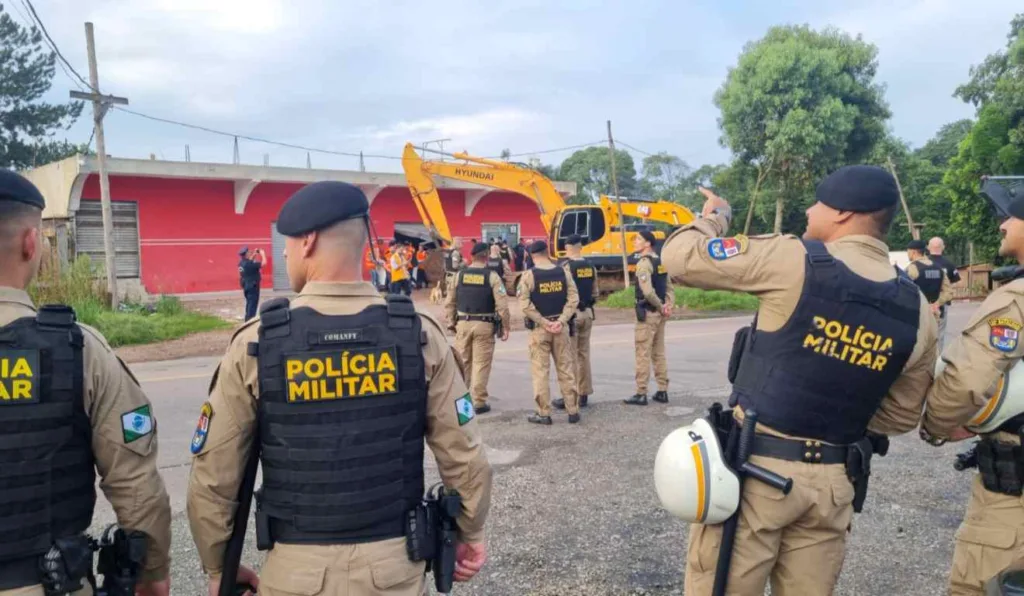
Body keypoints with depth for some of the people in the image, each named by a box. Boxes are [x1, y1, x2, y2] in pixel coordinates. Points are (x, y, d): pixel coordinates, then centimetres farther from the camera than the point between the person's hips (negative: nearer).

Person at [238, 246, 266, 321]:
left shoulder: (241, 263, 2)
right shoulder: (250, 264, -23)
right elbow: (263, 263, -23)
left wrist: (254, 254, 17)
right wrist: (263, 254, -8)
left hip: (246, 286, 9)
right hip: (252, 287, -9)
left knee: (249, 304, 20)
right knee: (252, 305, -4)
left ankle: (248, 320, 29)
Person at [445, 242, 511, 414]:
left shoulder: (459, 275, 3)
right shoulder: (492, 276, -6)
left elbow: (450, 302, 5)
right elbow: (502, 304, -9)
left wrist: (451, 322, 15)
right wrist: (506, 326, -1)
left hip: (463, 323, 3)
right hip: (484, 325, -3)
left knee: (463, 362, 14)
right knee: (481, 363, 2)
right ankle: (479, 402, 3)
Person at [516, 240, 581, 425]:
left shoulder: (528, 275, -8)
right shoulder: (563, 272, 2)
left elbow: (524, 304, -15)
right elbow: (573, 299, -3)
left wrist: (544, 322, -11)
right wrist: (561, 321, -7)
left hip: (539, 328, -3)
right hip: (560, 327, 3)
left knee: (540, 371, 4)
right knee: (566, 369, 10)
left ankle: (544, 413, 7)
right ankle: (573, 411, 14)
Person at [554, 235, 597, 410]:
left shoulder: (566, 266, -13)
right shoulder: (590, 266, 7)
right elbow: (595, 292, 12)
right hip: (587, 313, 7)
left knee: (570, 356, -3)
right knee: (584, 354, 12)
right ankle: (583, 394, 17)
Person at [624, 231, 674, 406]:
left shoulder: (644, 263, -15)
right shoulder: (660, 262, 13)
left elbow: (647, 292, -24)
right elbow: (670, 288, 13)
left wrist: (661, 307, -11)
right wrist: (669, 306, 0)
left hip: (647, 313, -9)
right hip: (659, 314, 9)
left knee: (643, 354, -3)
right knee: (659, 353, 13)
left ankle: (641, 394, 0)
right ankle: (662, 391, 17)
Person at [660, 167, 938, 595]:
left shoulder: (795, 260, -13)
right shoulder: (918, 312, 2)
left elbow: (680, 257, -8)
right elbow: (902, 416, 11)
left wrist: (714, 216, 11)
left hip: (755, 467, -4)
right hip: (833, 481, 5)